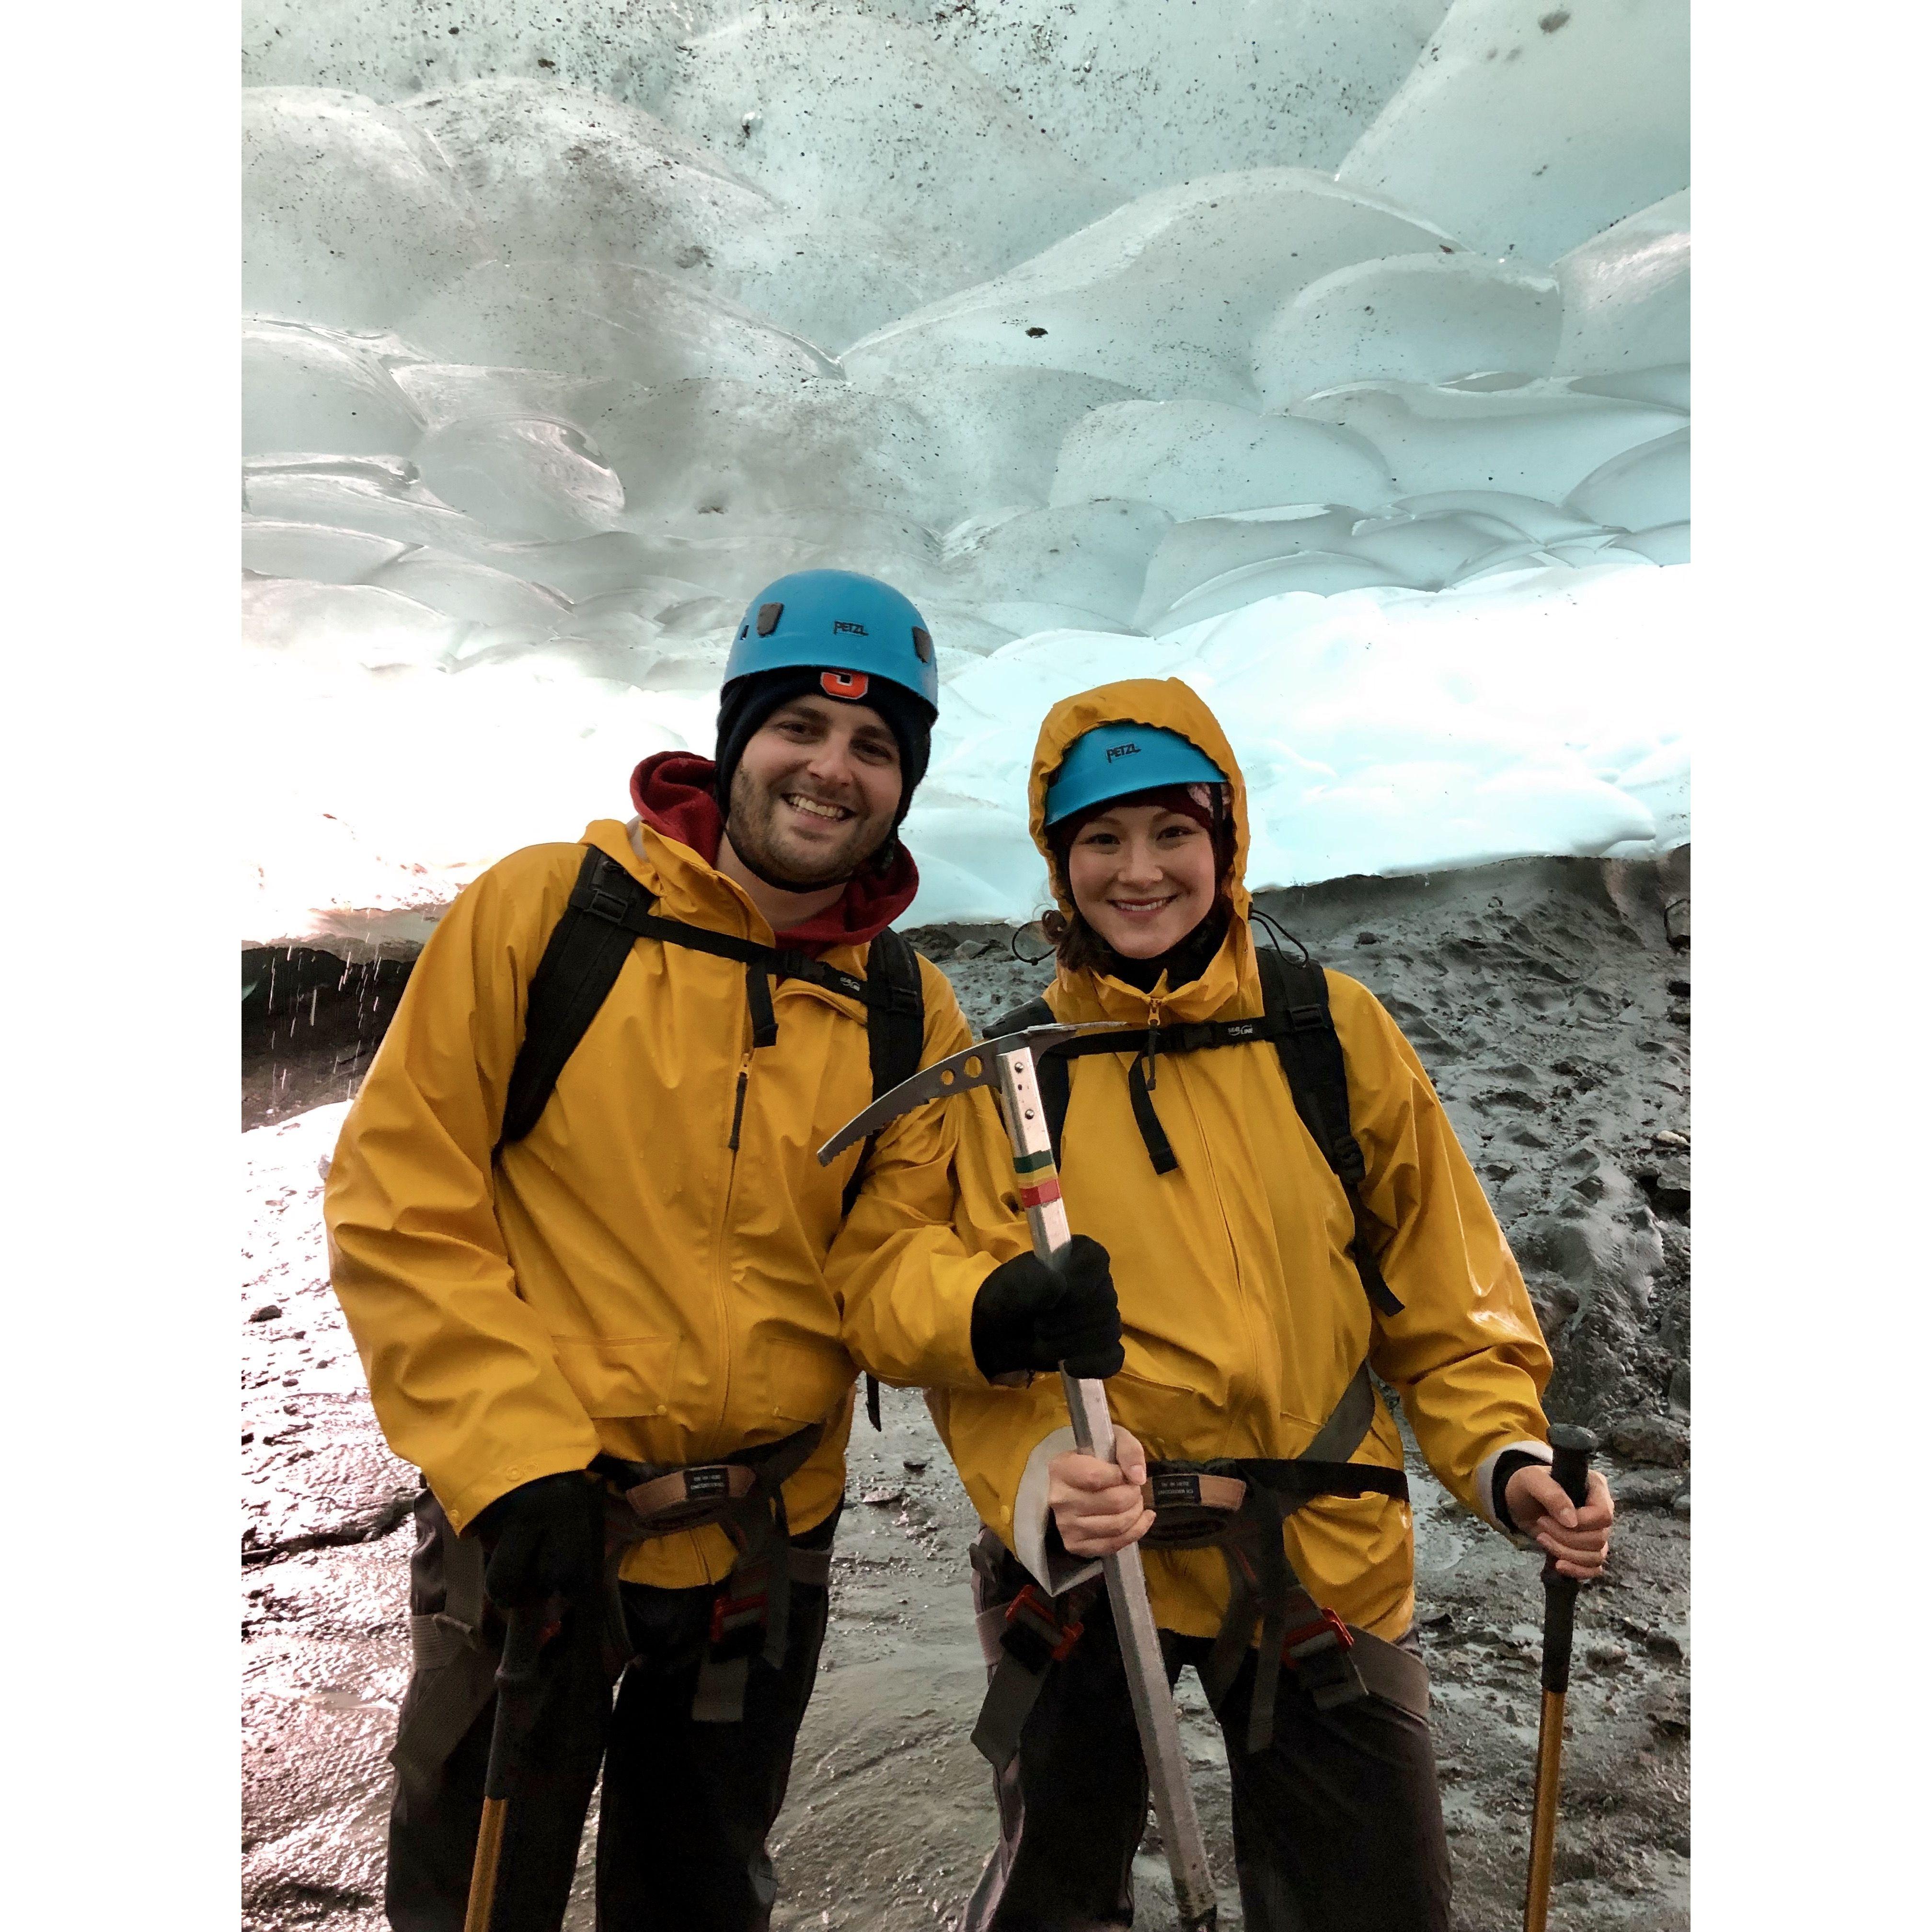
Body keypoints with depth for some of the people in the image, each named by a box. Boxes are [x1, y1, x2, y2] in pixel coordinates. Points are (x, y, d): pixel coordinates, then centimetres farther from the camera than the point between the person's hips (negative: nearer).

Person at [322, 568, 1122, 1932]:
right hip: (527, 1524, -3)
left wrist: (988, 1306, -27)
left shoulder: (912, 1014, -3)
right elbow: (401, 1195, -11)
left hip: (769, 1548, 3)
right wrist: (515, 1449, -17)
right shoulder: (544, 911, -13)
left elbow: (891, 1250, -5)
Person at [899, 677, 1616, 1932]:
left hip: (1323, 1562, 0)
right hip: (1085, 1561, 0)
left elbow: (1444, 1290, 3)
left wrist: (1506, 1457, -10)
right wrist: (1043, 1488, -24)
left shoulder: (1335, 1032, -3)